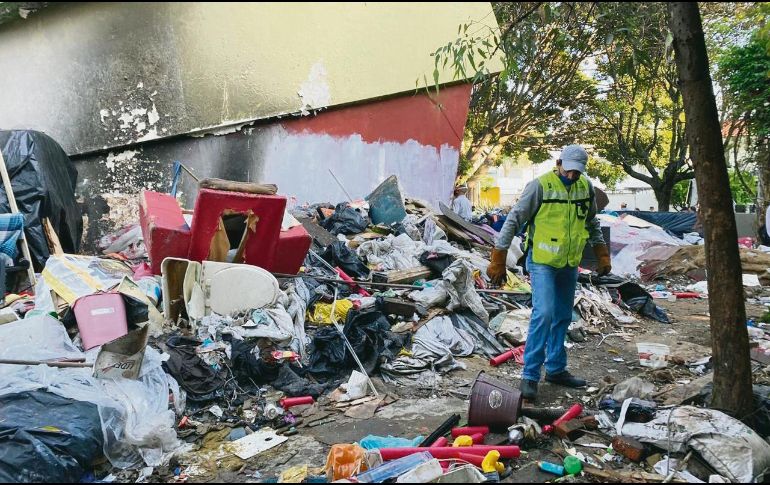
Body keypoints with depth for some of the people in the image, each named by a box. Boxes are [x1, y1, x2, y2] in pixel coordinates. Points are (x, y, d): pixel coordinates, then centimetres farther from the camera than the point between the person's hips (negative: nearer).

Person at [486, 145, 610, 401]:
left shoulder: (586, 187, 3)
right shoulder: (540, 185, -15)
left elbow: (592, 223, 19)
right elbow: (513, 220, -14)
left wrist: (602, 255, 16)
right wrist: (498, 260, -15)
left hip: (569, 264, 6)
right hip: (542, 262, -6)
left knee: (563, 317, 13)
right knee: (544, 314, -17)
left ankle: (556, 369, 27)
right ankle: (530, 376, -8)